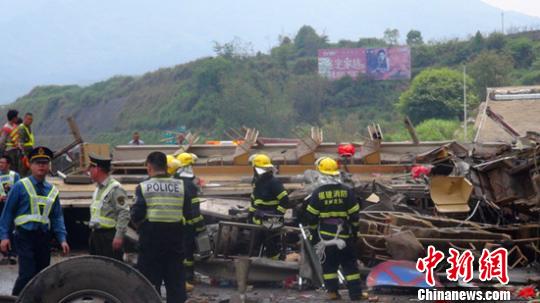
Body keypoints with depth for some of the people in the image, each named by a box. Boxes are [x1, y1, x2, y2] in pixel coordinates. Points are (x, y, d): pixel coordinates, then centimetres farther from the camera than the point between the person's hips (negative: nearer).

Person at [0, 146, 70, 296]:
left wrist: (62, 239, 0)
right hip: (25, 237, -5)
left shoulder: (52, 190, 11)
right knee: (27, 274, -15)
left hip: (44, 238, 5)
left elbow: (57, 217, 10)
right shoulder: (20, 186, -3)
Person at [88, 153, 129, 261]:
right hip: (96, 235, 10)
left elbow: (124, 214, -18)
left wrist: (119, 236, -22)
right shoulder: (98, 188, 17)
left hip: (109, 236, -10)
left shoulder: (115, 188, -13)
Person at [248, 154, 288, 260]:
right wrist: (251, 215, 20)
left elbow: (284, 200, -18)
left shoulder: (274, 183, -15)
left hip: (271, 220, -8)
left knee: (273, 243, -4)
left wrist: (277, 214, -17)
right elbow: (254, 200, 22)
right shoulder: (257, 182, 11)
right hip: (259, 219, 8)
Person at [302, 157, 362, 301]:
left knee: (329, 263, 9)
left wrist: (314, 233, 9)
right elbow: (355, 214, -1)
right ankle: (356, 294, 6)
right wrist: (354, 231, 12)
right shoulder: (346, 191, -4)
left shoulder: (318, 193, -8)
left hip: (325, 235, -1)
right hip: (344, 234, 1)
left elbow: (311, 217, -4)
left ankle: (332, 292, 5)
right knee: (350, 264, 7)